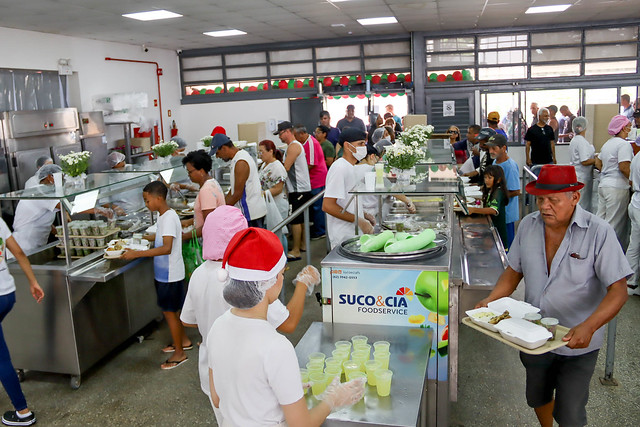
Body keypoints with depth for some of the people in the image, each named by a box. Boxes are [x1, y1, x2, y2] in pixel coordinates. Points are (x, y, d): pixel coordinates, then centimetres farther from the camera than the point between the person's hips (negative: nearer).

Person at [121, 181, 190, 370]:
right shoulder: (163, 216, 8)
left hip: (170, 274, -9)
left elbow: (167, 248, -32)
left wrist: (138, 254, -33)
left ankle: (179, 353, 14)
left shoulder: (169, 218, -23)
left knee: (169, 311, 1)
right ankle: (183, 340, 37)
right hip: (165, 272, 9)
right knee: (170, 309, 20)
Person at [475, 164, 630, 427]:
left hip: (577, 344, -4)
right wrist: (490, 301, -11)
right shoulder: (528, 225, -6)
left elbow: (618, 291, -21)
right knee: (537, 398, 25)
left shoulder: (599, 233, -20)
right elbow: (514, 271, 5)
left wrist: (589, 326, -37)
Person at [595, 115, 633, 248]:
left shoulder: (607, 144, 15)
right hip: (617, 187, -9)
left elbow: (598, 163, 23)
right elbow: (624, 167, -20)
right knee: (614, 224, -2)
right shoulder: (624, 144, -13)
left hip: (603, 185, 9)